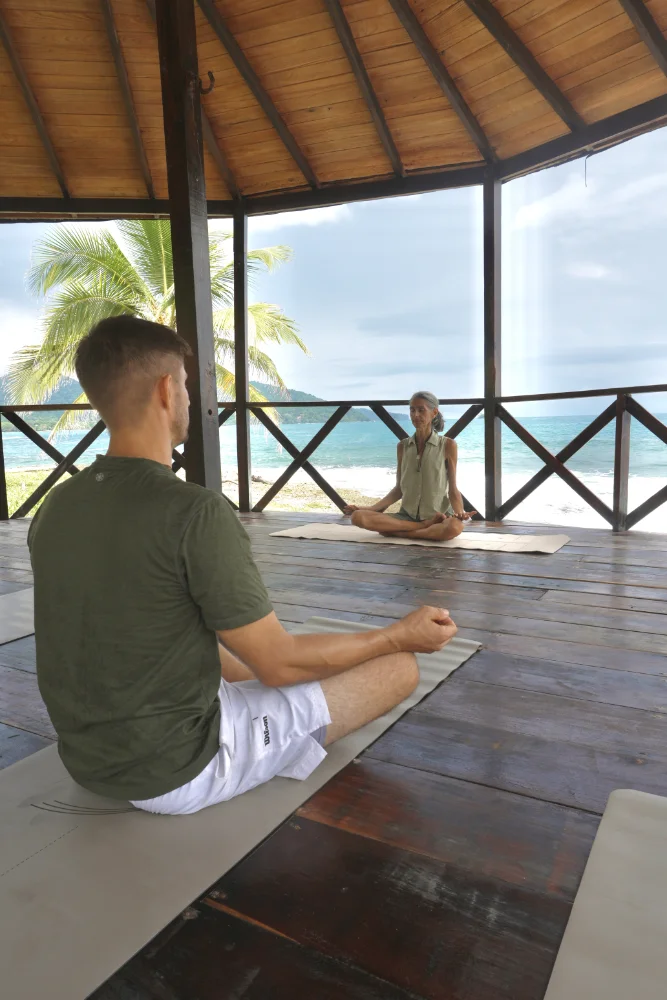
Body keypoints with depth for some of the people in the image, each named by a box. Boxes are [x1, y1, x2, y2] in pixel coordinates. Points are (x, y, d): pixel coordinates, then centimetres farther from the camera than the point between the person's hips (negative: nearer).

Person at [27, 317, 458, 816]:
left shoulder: (54, 508, -3)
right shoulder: (196, 512, -26)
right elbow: (279, 663, -19)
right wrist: (402, 635, -5)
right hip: (180, 769, -7)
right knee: (399, 667, 2)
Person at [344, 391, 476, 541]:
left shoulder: (447, 445, -2)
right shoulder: (403, 446, 8)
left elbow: (452, 489, -1)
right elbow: (399, 489, 11)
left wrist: (460, 512, -21)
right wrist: (370, 508, 1)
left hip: (438, 516, -3)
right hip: (407, 516, 4)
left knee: (454, 527, -41)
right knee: (358, 517, -22)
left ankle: (398, 533, -20)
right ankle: (427, 525, -19)